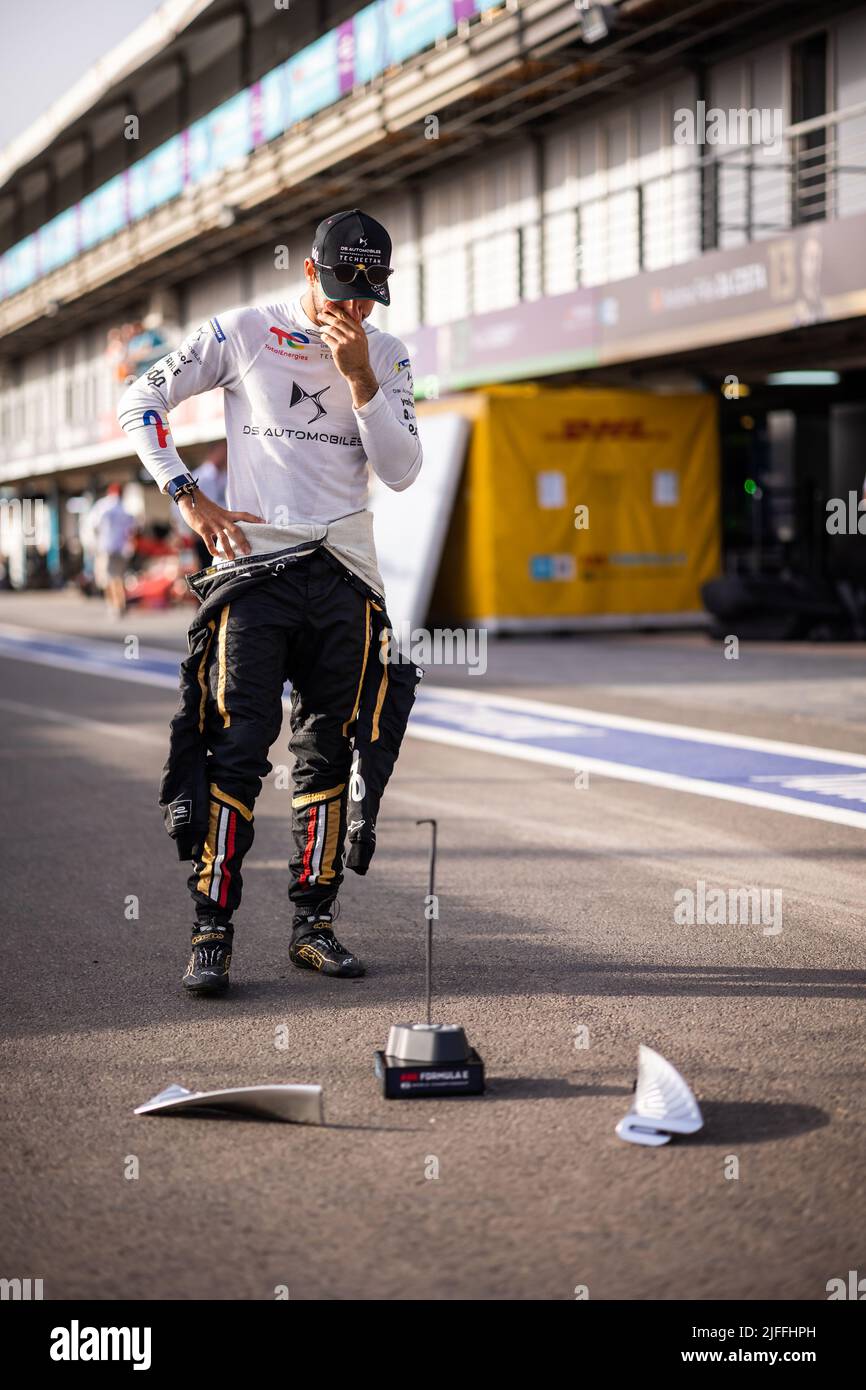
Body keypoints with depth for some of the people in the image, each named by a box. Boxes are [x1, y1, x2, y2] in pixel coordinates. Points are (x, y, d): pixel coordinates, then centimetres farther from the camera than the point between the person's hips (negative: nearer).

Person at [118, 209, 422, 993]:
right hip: (254, 565, -3)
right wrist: (188, 498, -4)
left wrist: (359, 376, -10)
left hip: (345, 577, 3)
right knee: (236, 747, -10)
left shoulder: (386, 356, 10)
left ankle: (314, 922, 12)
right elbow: (141, 401, 5)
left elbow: (401, 471, 0)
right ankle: (213, 932, -9)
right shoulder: (242, 333, 2)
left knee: (332, 750, 4)